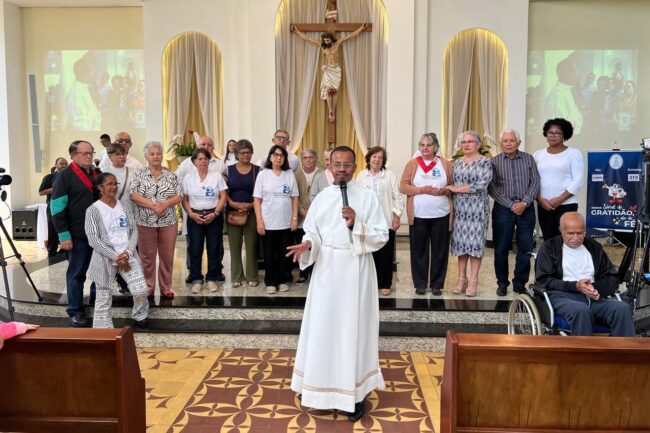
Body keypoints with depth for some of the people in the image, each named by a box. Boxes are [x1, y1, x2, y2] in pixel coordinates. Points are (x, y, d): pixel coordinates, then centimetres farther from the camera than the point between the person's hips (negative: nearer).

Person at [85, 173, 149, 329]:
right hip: (105, 258, -3)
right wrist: (115, 257, -14)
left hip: (127, 255, 3)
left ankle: (140, 317, 19)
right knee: (104, 298, 3)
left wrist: (127, 253, -10)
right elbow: (94, 240, -10)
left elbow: (134, 231, 5)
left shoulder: (124, 207, 9)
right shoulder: (93, 210, -4)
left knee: (141, 290, -9)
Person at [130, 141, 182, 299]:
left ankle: (166, 287, 20)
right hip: (145, 222, -1)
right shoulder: (139, 175, 0)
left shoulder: (171, 175, 5)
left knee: (167, 256, 8)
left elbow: (178, 197, 0)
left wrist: (164, 204, -18)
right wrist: (153, 205, -20)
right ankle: (148, 288, 21)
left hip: (168, 222, 2)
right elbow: (134, 195, -10)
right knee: (147, 257, 8)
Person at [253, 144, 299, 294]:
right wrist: (259, 221, -9)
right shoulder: (263, 174, -1)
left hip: (285, 222, 2)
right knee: (269, 254, 7)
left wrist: (295, 218, -1)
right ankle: (270, 282, 18)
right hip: (268, 222, -1)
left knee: (283, 253, 10)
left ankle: (282, 280, 22)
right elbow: (257, 200, -2)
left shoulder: (290, 174, 4)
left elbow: (295, 198, 6)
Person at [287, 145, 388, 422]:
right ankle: (323, 388, 25)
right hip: (326, 271, 3)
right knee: (323, 328, 8)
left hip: (356, 271, -3)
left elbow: (382, 236, -6)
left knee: (354, 328, 3)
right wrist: (307, 244, -15)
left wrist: (356, 224, -20)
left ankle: (355, 392, 15)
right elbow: (311, 231, 7)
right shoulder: (322, 198, 6)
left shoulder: (368, 196, -3)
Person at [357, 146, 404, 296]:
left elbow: (397, 197, 2)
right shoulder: (361, 175, 8)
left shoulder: (390, 175, 3)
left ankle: (385, 284, 14)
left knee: (385, 254, 3)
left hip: (386, 221, -1)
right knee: (370, 253, 5)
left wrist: (397, 215, -5)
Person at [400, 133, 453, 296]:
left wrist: (443, 191, -13)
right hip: (418, 215, 0)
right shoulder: (412, 163, 4)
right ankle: (420, 283, 15)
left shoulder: (445, 164, 6)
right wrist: (421, 189, -16)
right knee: (419, 249, 4)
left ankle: (437, 284, 17)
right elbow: (403, 186, -1)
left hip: (441, 214, 1)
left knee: (439, 250, 5)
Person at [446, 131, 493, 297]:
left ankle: (473, 280, 8)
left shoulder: (485, 162, -4)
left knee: (475, 242, -1)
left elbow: (481, 185, -16)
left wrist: (456, 189, -12)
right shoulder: (457, 163, 12)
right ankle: (461, 278, 14)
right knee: (460, 242, 5)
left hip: (477, 208, -4)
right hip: (459, 208, 4)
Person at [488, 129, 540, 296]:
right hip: (503, 209, -1)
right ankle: (502, 283, 17)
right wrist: (511, 205, -11)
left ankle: (520, 284, 17)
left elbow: (535, 182, 1)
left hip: (526, 209, 1)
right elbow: (492, 188, -4)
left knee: (525, 249, 4)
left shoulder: (528, 159, 7)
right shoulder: (494, 161, 3)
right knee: (501, 249, 3)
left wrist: (524, 203, -12)